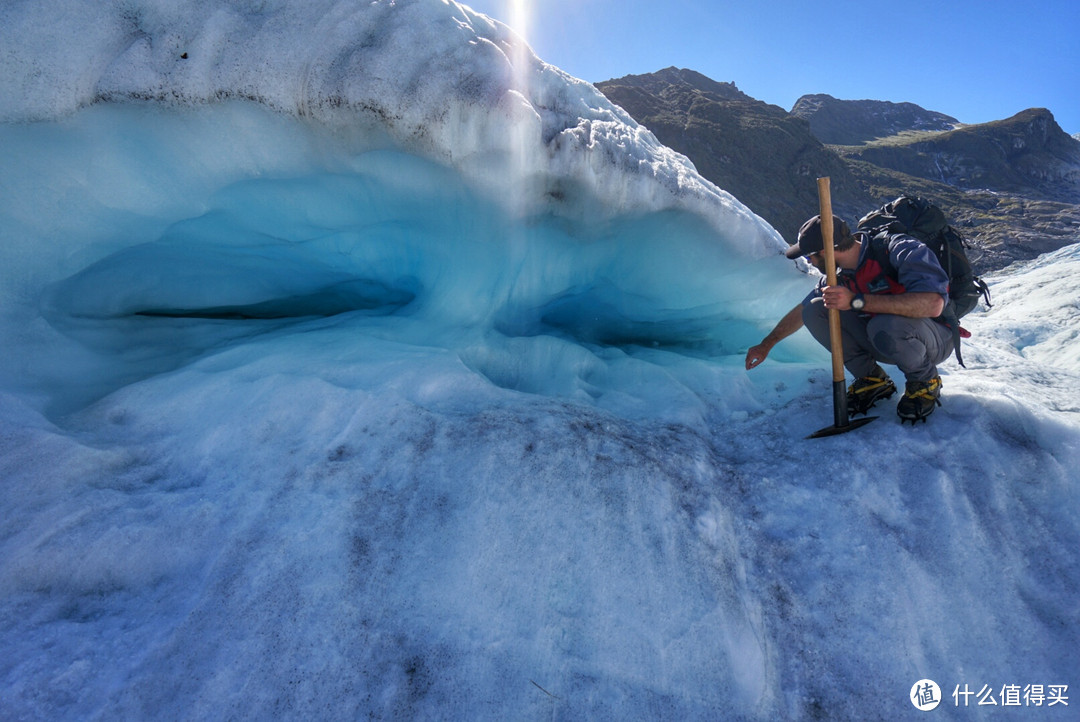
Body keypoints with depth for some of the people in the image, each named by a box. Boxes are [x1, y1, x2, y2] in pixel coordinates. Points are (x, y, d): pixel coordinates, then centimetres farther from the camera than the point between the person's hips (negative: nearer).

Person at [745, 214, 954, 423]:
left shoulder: (901, 250, -23)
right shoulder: (839, 277, -5)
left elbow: (933, 303, -38)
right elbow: (800, 312, 9)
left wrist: (857, 301, -40)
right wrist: (766, 345, 12)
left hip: (935, 338, -5)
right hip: (886, 341, 5)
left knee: (885, 326, -39)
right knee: (814, 310, -14)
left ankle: (925, 382, -6)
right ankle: (872, 380, -1)